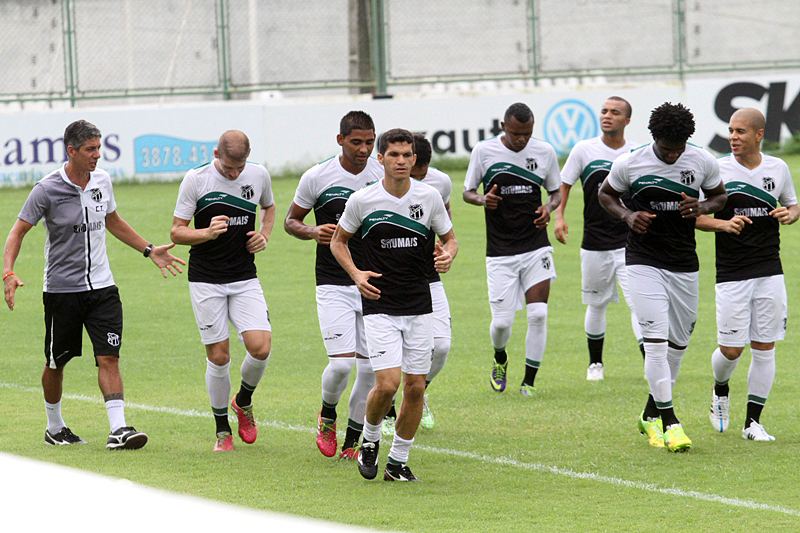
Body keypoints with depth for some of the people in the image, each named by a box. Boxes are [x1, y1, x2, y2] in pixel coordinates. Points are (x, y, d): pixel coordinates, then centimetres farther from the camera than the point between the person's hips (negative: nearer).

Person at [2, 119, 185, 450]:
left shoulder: (102, 181, 4)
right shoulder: (47, 189, -12)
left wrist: (149, 250, 22)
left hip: (101, 286, 3)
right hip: (61, 289, -3)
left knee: (108, 358, -10)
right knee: (56, 363, 9)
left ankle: (118, 429, -16)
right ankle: (54, 428, 29)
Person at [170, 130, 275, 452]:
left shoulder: (258, 175, 1)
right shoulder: (195, 180, -8)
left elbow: (268, 207, 24)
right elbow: (176, 232, -4)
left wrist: (264, 235, 4)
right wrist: (208, 233, -23)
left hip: (245, 279, 3)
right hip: (206, 280, -2)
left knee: (260, 347, -13)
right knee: (218, 356, -3)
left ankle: (243, 401, 18)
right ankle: (222, 430, 14)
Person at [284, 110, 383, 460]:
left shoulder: (384, 175, 2)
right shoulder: (317, 177, -5)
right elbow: (290, 221, 8)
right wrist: (313, 232, -14)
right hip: (334, 284, -3)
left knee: (370, 367, 1)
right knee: (342, 363, -15)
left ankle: (352, 441, 16)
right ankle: (327, 415, 17)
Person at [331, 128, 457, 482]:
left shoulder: (429, 197, 0)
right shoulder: (362, 201, -5)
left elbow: (449, 238, 13)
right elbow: (338, 241, 10)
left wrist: (448, 256, -10)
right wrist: (355, 273, -8)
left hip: (420, 306, 3)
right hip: (380, 306, -3)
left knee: (416, 386, 3)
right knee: (387, 383, -15)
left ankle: (398, 461, 18)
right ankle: (370, 438, 15)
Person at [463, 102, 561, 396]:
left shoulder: (544, 152, 2)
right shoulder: (484, 151, -3)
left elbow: (556, 192, 15)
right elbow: (467, 191, 7)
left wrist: (549, 208, -7)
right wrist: (482, 199, -16)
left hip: (536, 248, 1)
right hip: (500, 251, -1)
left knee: (538, 314, -10)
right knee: (501, 321, -3)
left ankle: (529, 380, 4)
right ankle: (500, 360, 32)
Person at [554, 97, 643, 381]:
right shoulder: (584, 150, 0)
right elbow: (563, 185, 6)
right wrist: (558, 215, -7)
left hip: (630, 242, -1)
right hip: (595, 243, 1)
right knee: (596, 304, 12)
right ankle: (595, 363, 29)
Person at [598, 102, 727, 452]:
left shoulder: (703, 162, -5)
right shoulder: (630, 163, -9)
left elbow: (720, 196, 12)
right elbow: (606, 194, 8)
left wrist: (701, 207, -11)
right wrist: (627, 215, -13)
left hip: (684, 265, 3)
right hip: (644, 262, -3)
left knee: (678, 342, 10)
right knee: (656, 341, -15)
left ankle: (651, 414, 27)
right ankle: (668, 421, -11)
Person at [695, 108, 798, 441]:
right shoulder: (717, 170, -4)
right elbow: (696, 216, -2)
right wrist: (724, 224, -20)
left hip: (769, 272, 2)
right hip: (731, 273, -2)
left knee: (764, 348, 0)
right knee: (730, 349, -2)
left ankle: (752, 421, 10)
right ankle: (720, 391, 31)